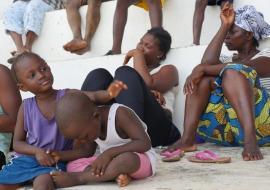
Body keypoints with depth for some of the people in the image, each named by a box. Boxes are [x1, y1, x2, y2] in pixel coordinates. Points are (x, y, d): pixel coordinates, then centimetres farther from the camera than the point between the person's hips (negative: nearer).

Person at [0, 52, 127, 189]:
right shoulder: (26, 107, 2)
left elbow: (94, 96, -22)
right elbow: (17, 143, 5)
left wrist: (109, 93, -46)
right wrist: (37, 151, -15)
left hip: (54, 161, -4)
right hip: (26, 158, 4)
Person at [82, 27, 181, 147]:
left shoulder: (168, 70, 21)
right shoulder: (133, 73, 35)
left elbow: (148, 84, -4)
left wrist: (137, 54, 6)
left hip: (155, 128, -4)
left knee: (125, 73, -23)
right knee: (99, 75, -12)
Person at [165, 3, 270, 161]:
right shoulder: (228, 60, 26)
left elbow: (240, 68, -14)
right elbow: (207, 62, 1)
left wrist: (201, 68, -15)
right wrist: (224, 26, 6)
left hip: (257, 122, -5)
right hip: (226, 129, 5)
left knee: (231, 72, -26)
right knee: (203, 75, -11)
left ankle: (250, 140, -46)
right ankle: (188, 138, -29)